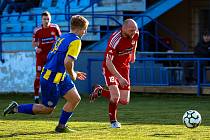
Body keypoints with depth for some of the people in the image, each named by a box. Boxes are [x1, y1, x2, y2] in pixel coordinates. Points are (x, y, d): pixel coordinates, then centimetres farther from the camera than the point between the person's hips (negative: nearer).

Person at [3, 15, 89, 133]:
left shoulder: (63, 38, 13)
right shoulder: (76, 41, -16)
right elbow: (67, 62, -27)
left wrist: (74, 73, 22)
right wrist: (72, 75, -7)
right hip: (52, 79, -9)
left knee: (75, 99, 8)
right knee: (48, 109, 3)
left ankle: (61, 126, 14)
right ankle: (17, 108, 8)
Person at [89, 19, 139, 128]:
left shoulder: (135, 35, -12)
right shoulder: (115, 40, -31)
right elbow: (108, 62, -32)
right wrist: (119, 78, -39)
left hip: (124, 67, 6)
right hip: (110, 68, -6)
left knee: (124, 101, 2)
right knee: (115, 96, -24)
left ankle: (100, 91, 27)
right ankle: (113, 121, 5)